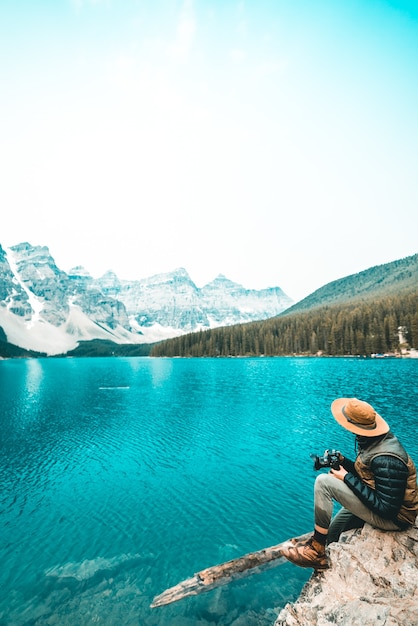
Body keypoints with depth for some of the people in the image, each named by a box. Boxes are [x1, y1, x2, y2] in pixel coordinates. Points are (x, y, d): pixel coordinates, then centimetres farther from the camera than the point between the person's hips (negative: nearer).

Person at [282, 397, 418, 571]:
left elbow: (387, 509, -28)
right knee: (332, 530, 20)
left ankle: (316, 549, -5)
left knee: (323, 481, -20)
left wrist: (348, 478, -24)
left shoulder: (386, 459, -32)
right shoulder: (375, 440, -3)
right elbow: (365, 473, 10)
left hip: (392, 518, -9)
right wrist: (343, 461, -7)